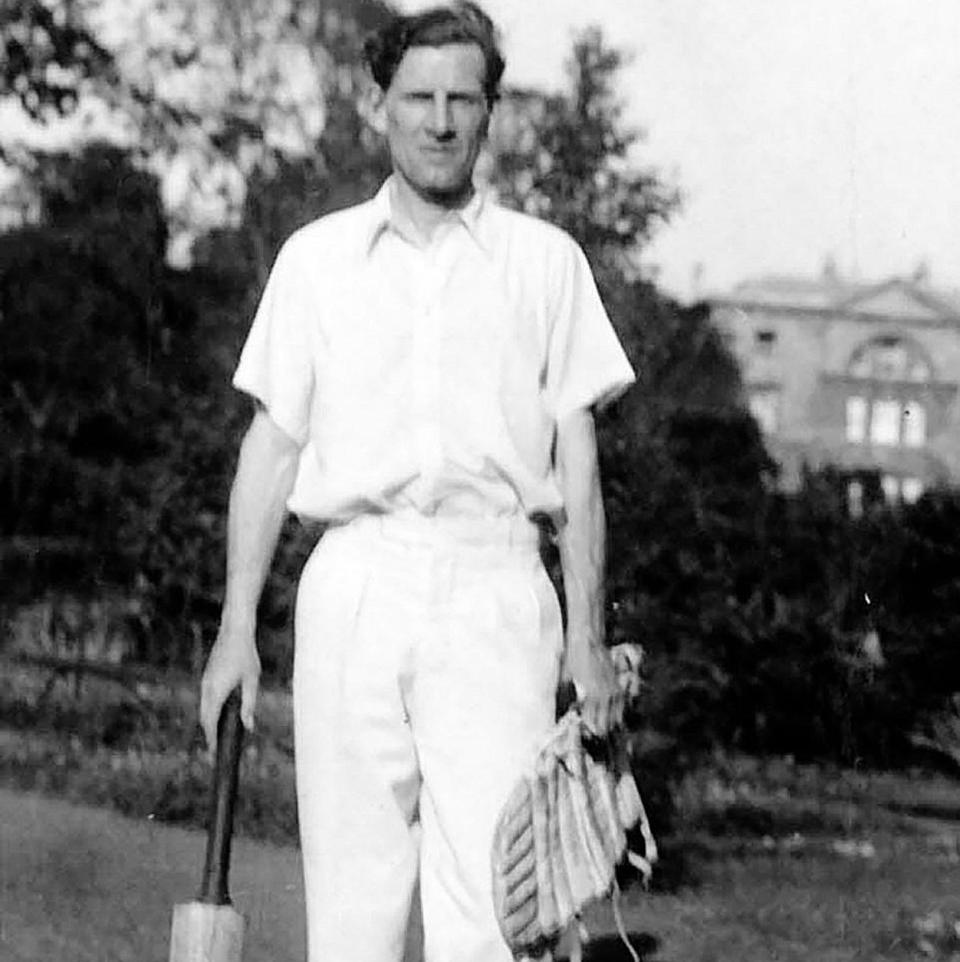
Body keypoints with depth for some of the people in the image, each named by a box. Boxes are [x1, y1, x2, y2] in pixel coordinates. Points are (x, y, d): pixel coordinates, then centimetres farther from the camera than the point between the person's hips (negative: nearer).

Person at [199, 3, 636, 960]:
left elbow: (576, 455, 9)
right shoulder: (315, 258, 12)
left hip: (494, 592, -1)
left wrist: (586, 638, 3)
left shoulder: (545, 261, 10)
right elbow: (272, 443, 12)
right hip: (354, 584, 2)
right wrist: (237, 625, 6)